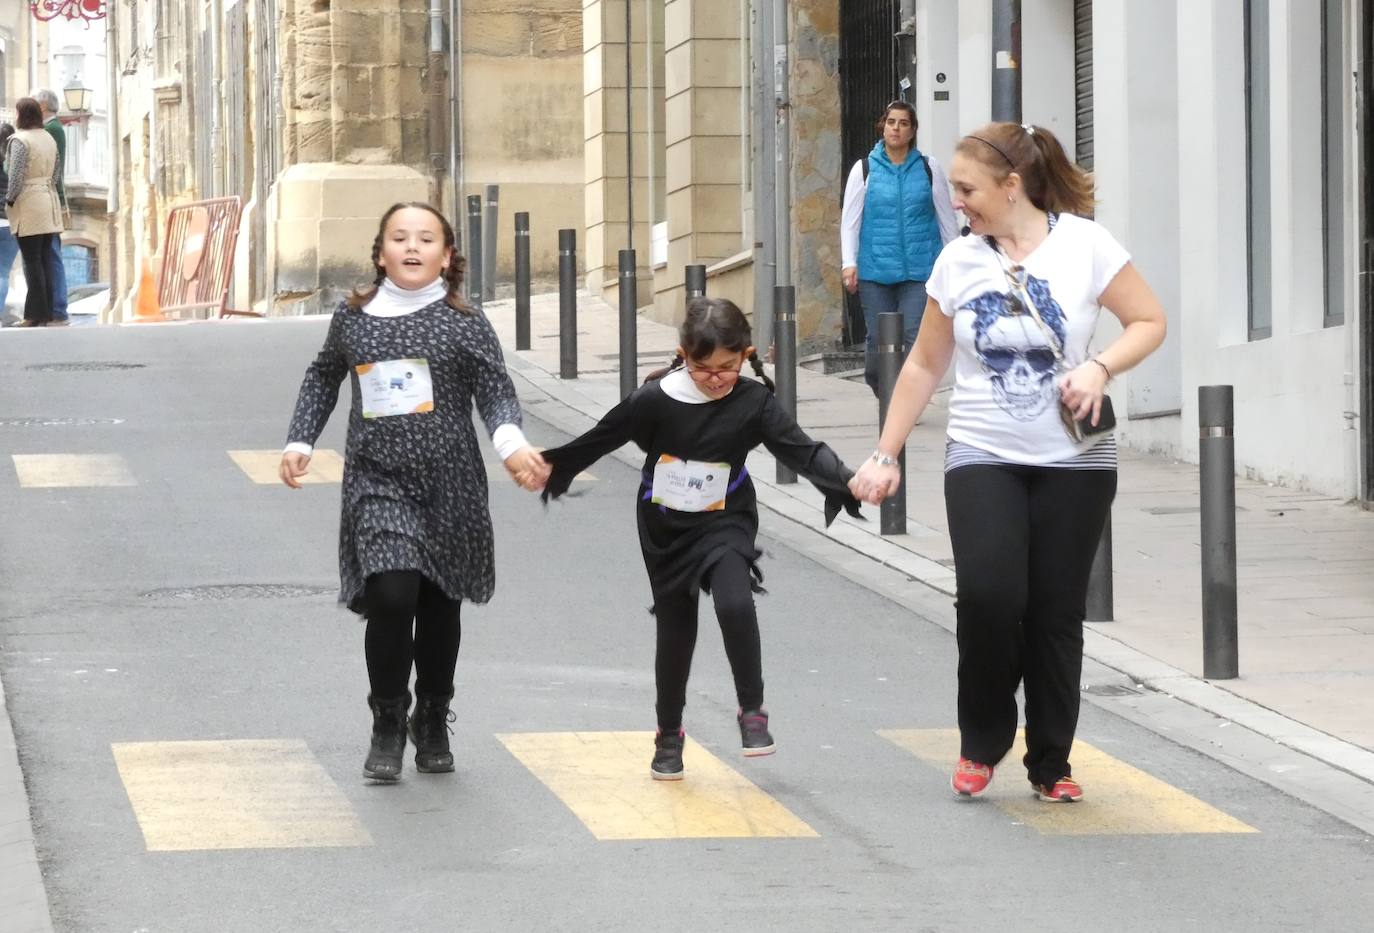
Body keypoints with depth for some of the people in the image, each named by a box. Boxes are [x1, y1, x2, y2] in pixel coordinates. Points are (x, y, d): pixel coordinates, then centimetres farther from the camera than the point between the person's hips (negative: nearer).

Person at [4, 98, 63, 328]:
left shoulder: (20, 140, -12)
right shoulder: (49, 139, 10)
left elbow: (17, 175, -18)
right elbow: (55, 174, 13)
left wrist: (9, 201, -7)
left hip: (28, 204, -7)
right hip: (49, 199, 7)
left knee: (32, 260, -5)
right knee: (43, 259, 8)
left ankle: (35, 315, -6)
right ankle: (45, 313, 8)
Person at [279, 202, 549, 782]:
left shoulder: (462, 323, 0)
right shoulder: (353, 318, 7)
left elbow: (495, 388, -6)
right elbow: (323, 378, 23)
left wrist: (511, 443, -25)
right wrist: (300, 442, 15)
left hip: (449, 484, 0)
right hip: (377, 481, 0)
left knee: (439, 605, 10)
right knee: (390, 594, -18)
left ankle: (433, 722, 31)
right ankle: (388, 723, -1)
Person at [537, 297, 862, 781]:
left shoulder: (753, 403, -14)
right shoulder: (657, 399, -15)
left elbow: (801, 450, -19)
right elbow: (602, 437, -3)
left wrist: (847, 482, -35)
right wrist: (553, 466, 8)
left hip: (725, 525, -1)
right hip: (664, 528, 1)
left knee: (735, 605, -25)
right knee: (675, 630, 9)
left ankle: (752, 709, -6)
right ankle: (669, 733, 27)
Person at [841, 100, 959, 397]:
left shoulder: (929, 169, 7)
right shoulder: (865, 169, 6)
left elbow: (946, 219, 12)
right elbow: (850, 219, 4)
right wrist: (849, 263, -5)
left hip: (920, 269, 0)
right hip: (875, 269, 1)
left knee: (916, 336, -12)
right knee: (878, 339, 2)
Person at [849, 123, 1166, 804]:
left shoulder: (1083, 244, -5)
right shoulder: (958, 262, 3)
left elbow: (1149, 321, 1)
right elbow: (925, 365, 12)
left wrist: (1099, 367, -16)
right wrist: (885, 454, 10)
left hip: (1074, 460, -1)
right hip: (982, 458, 1)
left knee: (1056, 613, 1)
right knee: (987, 595, -17)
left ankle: (1051, 765, 16)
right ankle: (981, 744, 3)